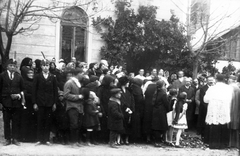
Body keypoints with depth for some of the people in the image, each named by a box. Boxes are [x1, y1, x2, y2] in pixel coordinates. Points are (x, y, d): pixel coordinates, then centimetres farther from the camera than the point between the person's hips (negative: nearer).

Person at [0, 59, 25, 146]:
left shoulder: (19, 77, 6)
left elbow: (22, 89, 10)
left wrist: (19, 95, -10)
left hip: (16, 102, 1)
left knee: (16, 122, 4)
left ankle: (15, 139, 11)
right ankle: (8, 139, 12)